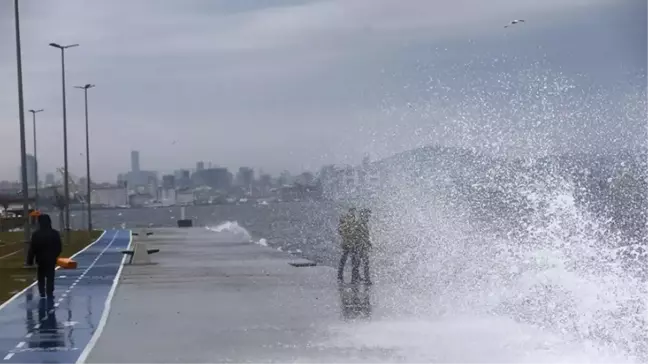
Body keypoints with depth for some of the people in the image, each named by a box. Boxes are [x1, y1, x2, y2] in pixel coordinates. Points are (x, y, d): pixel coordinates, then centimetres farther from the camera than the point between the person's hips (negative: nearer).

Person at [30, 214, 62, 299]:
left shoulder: (36, 234, -8)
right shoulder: (55, 233, -5)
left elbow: (33, 249, -8)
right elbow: (59, 247, -1)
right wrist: (55, 255, 14)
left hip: (40, 259, 0)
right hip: (51, 259, 0)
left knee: (41, 277, 13)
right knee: (50, 277, 5)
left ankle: (42, 293, 13)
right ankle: (49, 294, 2)